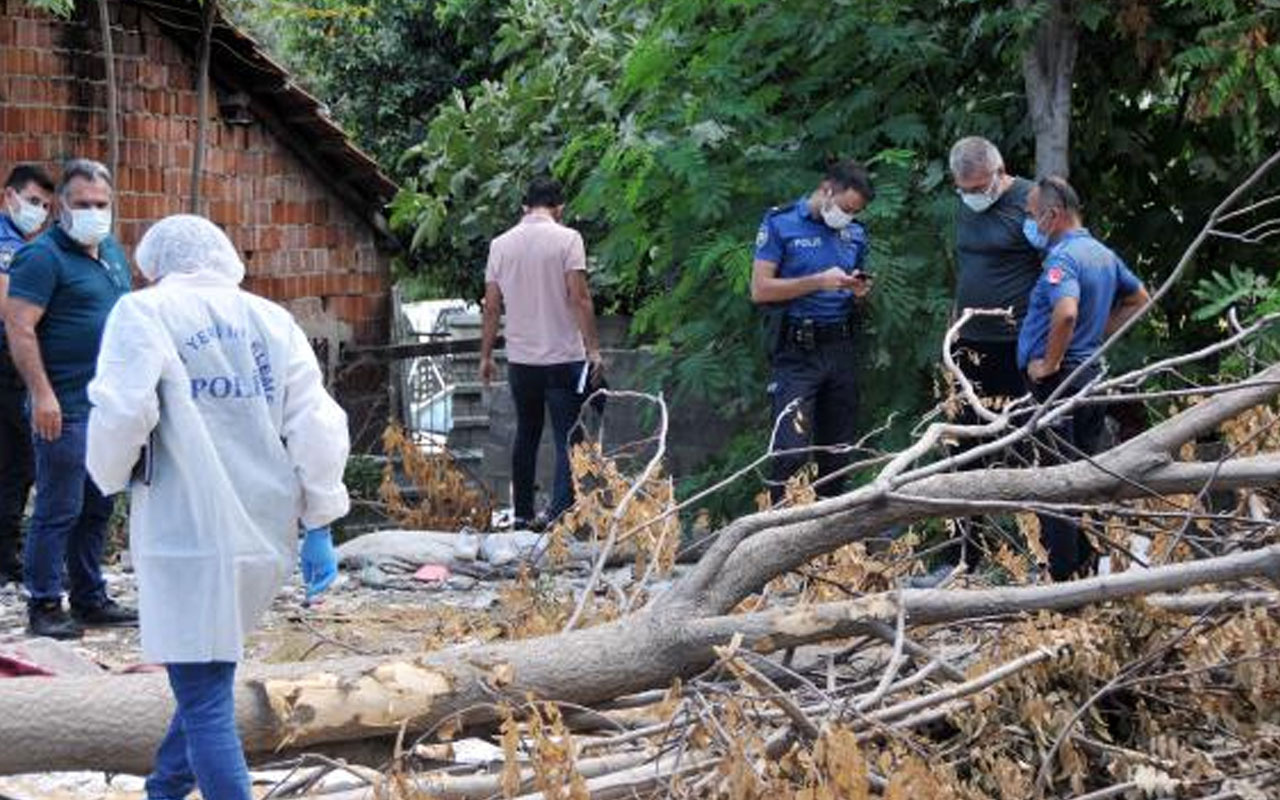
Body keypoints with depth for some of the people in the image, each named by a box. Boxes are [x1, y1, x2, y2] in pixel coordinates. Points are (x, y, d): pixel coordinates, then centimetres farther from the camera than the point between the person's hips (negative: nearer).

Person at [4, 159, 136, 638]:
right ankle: (43, 606, 1)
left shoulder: (112, 252, 15)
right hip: (64, 408, -8)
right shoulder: (43, 256, -11)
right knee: (58, 509, -5)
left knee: (97, 508, 14)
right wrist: (42, 394, -22)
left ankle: (90, 598, 22)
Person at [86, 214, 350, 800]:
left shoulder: (145, 313, -2)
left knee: (206, 701, -4)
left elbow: (121, 414, -14)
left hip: (188, 536, -6)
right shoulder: (274, 321, 12)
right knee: (206, 679, 22)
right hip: (266, 535, 6)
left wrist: (111, 476, 6)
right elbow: (316, 427, 7)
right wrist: (319, 526, 11)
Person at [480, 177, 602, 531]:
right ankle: (560, 513, -13)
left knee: (526, 436, 16)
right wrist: (593, 349, -9)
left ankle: (523, 514, 19)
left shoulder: (501, 244, 5)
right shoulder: (567, 239, -7)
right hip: (564, 356, -4)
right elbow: (579, 298, -13)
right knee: (567, 439, -2)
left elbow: (491, 306, 7)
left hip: (520, 359, 4)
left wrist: (486, 356, 14)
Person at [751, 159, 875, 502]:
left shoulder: (855, 232, 13)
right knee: (792, 449, -13)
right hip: (797, 351, -5)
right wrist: (818, 282, -17)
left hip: (842, 347, 5)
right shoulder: (780, 223, -3)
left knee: (838, 448, 8)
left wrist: (860, 291, 0)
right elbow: (760, 290, -8)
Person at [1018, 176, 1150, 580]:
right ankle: (1087, 563, 21)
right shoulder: (1103, 253, 11)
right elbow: (1138, 299, 25)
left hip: (1056, 381, -9)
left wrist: (1049, 363, -22)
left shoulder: (1062, 258, -18)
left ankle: (1061, 574, -1)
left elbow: (1066, 313, -35)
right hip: (1093, 375, 9)